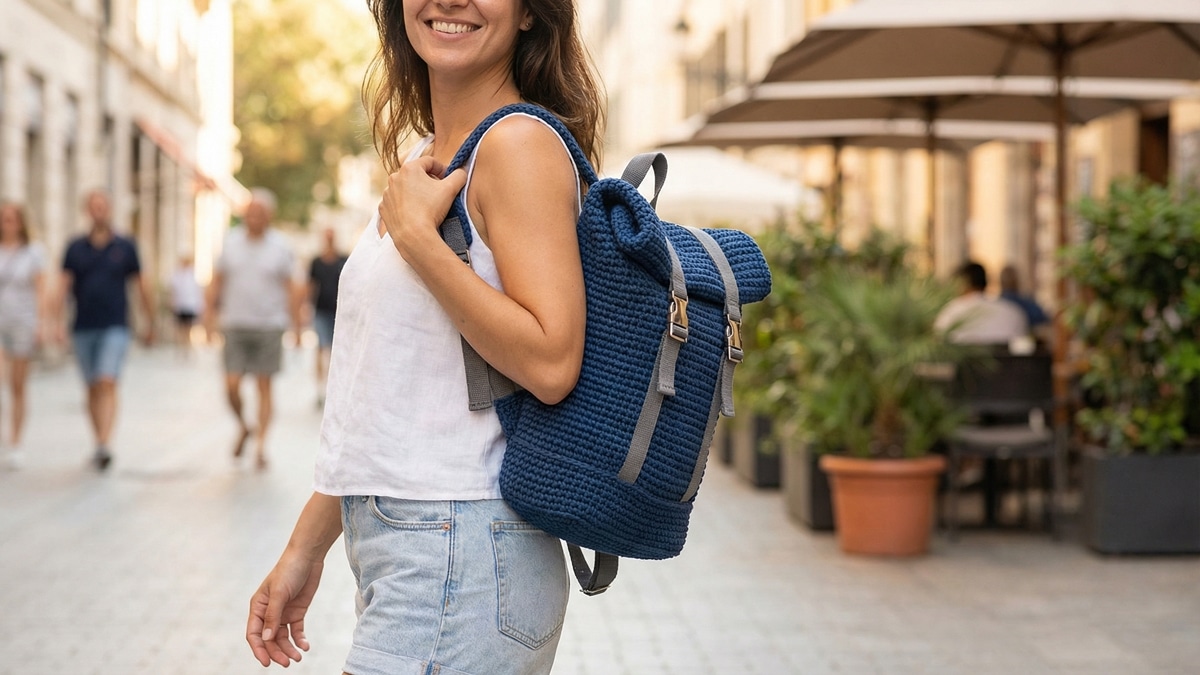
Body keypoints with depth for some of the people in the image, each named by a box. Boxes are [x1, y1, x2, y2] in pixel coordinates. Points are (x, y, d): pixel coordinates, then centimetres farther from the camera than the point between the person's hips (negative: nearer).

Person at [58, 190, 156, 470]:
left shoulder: (125, 247, 3)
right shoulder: (75, 248, 6)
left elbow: (141, 286, 8)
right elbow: (64, 286, 1)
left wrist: (150, 324, 12)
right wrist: (58, 321, -11)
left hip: (115, 328, -3)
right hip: (83, 329, 3)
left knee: (107, 384, -17)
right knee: (93, 387, 11)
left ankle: (104, 445, -25)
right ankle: (99, 442, 25)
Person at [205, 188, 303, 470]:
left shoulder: (280, 246, 0)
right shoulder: (230, 241, 5)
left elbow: (292, 288, 1)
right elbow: (217, 280, 12)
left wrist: (296, 324, -3)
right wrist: (210, 312, 6)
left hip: (269, 325, -1)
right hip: (235, 325, 2)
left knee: (264, 387, 1)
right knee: (232, 385, -5)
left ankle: (260, 446, 5)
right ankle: (243, 427, 22)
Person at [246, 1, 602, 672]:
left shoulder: (519, 144, -12)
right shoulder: (424, 165, 14)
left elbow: (551, 363, -22)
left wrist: (415, 233, -17)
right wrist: (306, 549, 17)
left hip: (465, 554, -8)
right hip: (393, 543, 8)